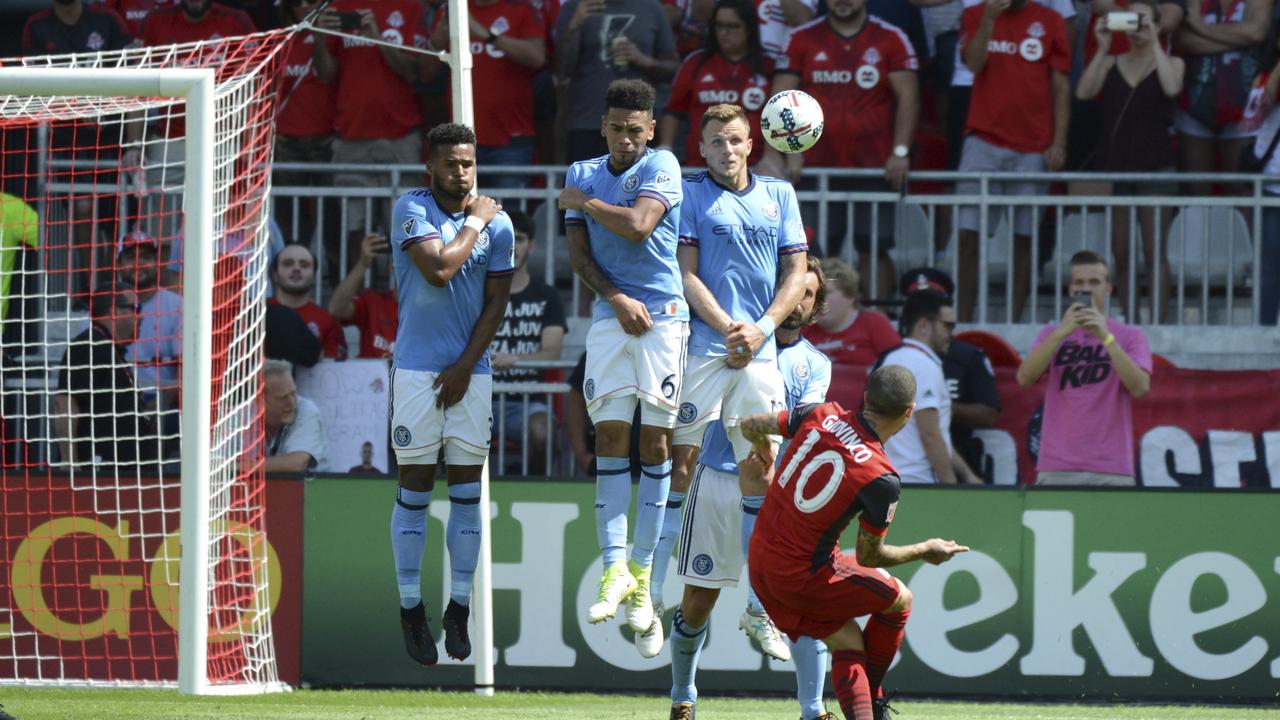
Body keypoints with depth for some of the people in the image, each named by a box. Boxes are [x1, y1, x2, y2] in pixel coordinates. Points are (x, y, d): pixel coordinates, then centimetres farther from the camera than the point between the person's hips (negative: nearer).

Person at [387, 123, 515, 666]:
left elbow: (496, 303, 4)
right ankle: (411, 607, 6)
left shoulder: (498, 225, 3)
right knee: (415, 491, -1)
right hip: (417, 369, -3)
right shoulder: (412, 210, -6)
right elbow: (438, 269, -20)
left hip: (470, 371, 3)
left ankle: (459, 607, 10)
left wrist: (465, 366, -5)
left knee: (468, 492, 2)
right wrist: (474, 222, -9)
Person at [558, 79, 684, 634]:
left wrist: (585, 203, -3)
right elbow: (579, 254, 7)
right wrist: (618, 299, -7)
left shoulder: (661, 167, -2)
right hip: (610, 315, 3)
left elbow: (639, 226, -17)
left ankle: (642, 574, 4)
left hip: (663, 314, -3)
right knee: (610, 438, -5)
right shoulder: (583, 174, 12)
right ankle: (614, 568, -7)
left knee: (656, 442, -2)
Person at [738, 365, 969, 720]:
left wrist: (764, 451, 34)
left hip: (760, 560, 7)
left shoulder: (822, 415, -6)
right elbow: (868, 556, -9)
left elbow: (752, 427, 9)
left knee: (847, 642, 16)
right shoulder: (881, 480, -21)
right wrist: (925, 551, 9)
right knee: (899, 599, 17)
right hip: (804, 577, -6)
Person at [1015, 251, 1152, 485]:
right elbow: (1025, 377, -3)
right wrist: (1062, 332, -12)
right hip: (1058, 469, 1)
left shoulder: (1130, 336, 9)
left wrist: (1106, 337, -15)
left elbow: (1140, 386, -8)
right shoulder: (1051, 334, 14)